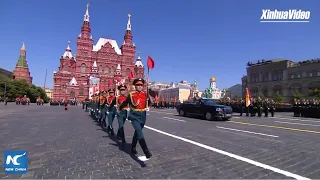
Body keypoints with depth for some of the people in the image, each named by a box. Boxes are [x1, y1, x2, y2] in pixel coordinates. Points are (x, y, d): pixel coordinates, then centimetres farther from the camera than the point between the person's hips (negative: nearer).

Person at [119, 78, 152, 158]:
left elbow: (149, 102, 20)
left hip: (143, 116, 4)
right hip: (134, 116, -4)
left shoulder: (145, 94, 2)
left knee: (137, 132, 19)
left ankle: (133, 148, 40)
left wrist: (148, 107, 1)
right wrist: (120, 109, 22)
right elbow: (125, 103, 9)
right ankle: (146, 152, -29)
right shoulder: (131, 95, -7)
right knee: (139, 131, -22)